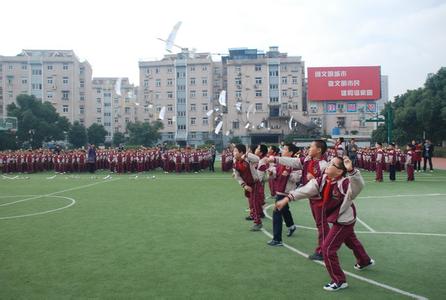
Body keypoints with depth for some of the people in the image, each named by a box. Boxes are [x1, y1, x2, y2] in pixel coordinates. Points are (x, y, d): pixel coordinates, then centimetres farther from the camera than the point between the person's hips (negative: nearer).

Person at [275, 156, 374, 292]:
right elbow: (306, 190, -15)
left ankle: (339, 281, 7)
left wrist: (351, 170, -67)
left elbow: (358, 184, -51)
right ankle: (365, 261, 61)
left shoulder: (344, 183, -31)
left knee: (328, 248, -9)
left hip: (344, 220, -9)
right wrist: (287, 198, -22)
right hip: (338, 219, 9)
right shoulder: (323, 180, -11)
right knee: (351, 241, 32)